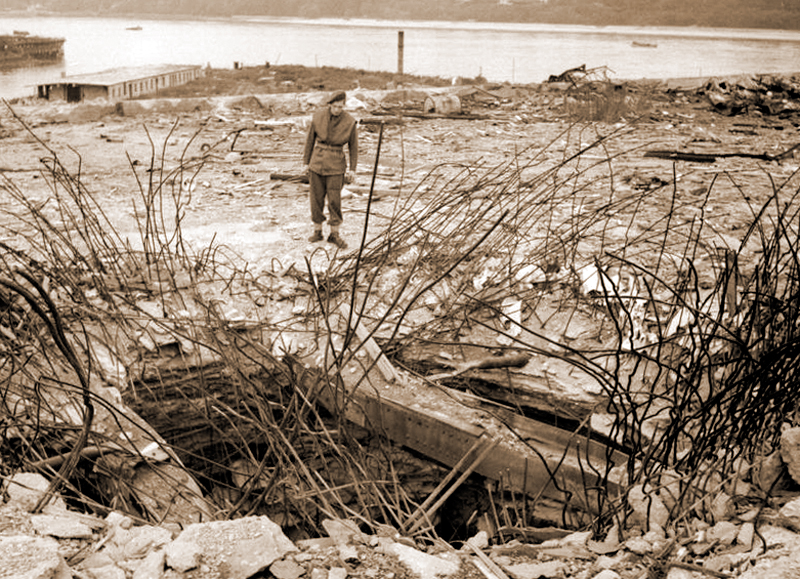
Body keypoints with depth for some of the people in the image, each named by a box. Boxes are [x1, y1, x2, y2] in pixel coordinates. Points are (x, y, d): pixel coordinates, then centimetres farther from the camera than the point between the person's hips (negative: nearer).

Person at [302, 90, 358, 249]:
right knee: (316, 198, 6)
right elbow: (310, 139, 5)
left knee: (334, 200, -1)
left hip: (336, 165, -2)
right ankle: (317, 231, 20)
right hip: (317, 163, 2)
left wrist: (352, 169, -1)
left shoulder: (349, 121, -9)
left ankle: (334, 234, 13)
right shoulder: (318, 116, -6)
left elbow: (353, 146, 1)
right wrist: (306, 162, 7)